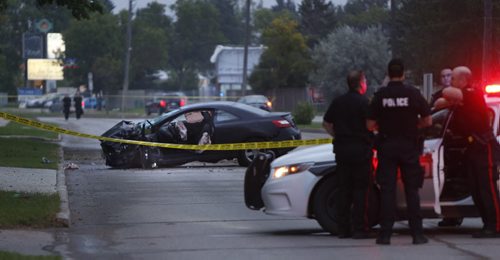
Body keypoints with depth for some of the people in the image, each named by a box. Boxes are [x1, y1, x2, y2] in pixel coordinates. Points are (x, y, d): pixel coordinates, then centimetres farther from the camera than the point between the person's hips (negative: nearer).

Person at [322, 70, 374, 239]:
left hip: (342, 149, 6)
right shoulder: (364, 103, -9)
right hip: (360, 149, -5)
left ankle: (343, 228, 10)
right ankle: (359, 228, -4)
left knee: (343, 189, 9)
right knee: (360, 189, -2)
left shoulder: (338, 102, 9)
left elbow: (326, 123, 14)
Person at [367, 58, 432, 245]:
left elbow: (370, 125, -3)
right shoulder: (412, 93, -4)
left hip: (386, 147, 0)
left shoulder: (380, 95, -3)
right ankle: (417, 234, 2)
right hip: (409, 146, 0)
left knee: (387, 190, 3)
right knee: (412, 190, 5)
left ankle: (385, 233, -1)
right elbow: (428, 121, -2)